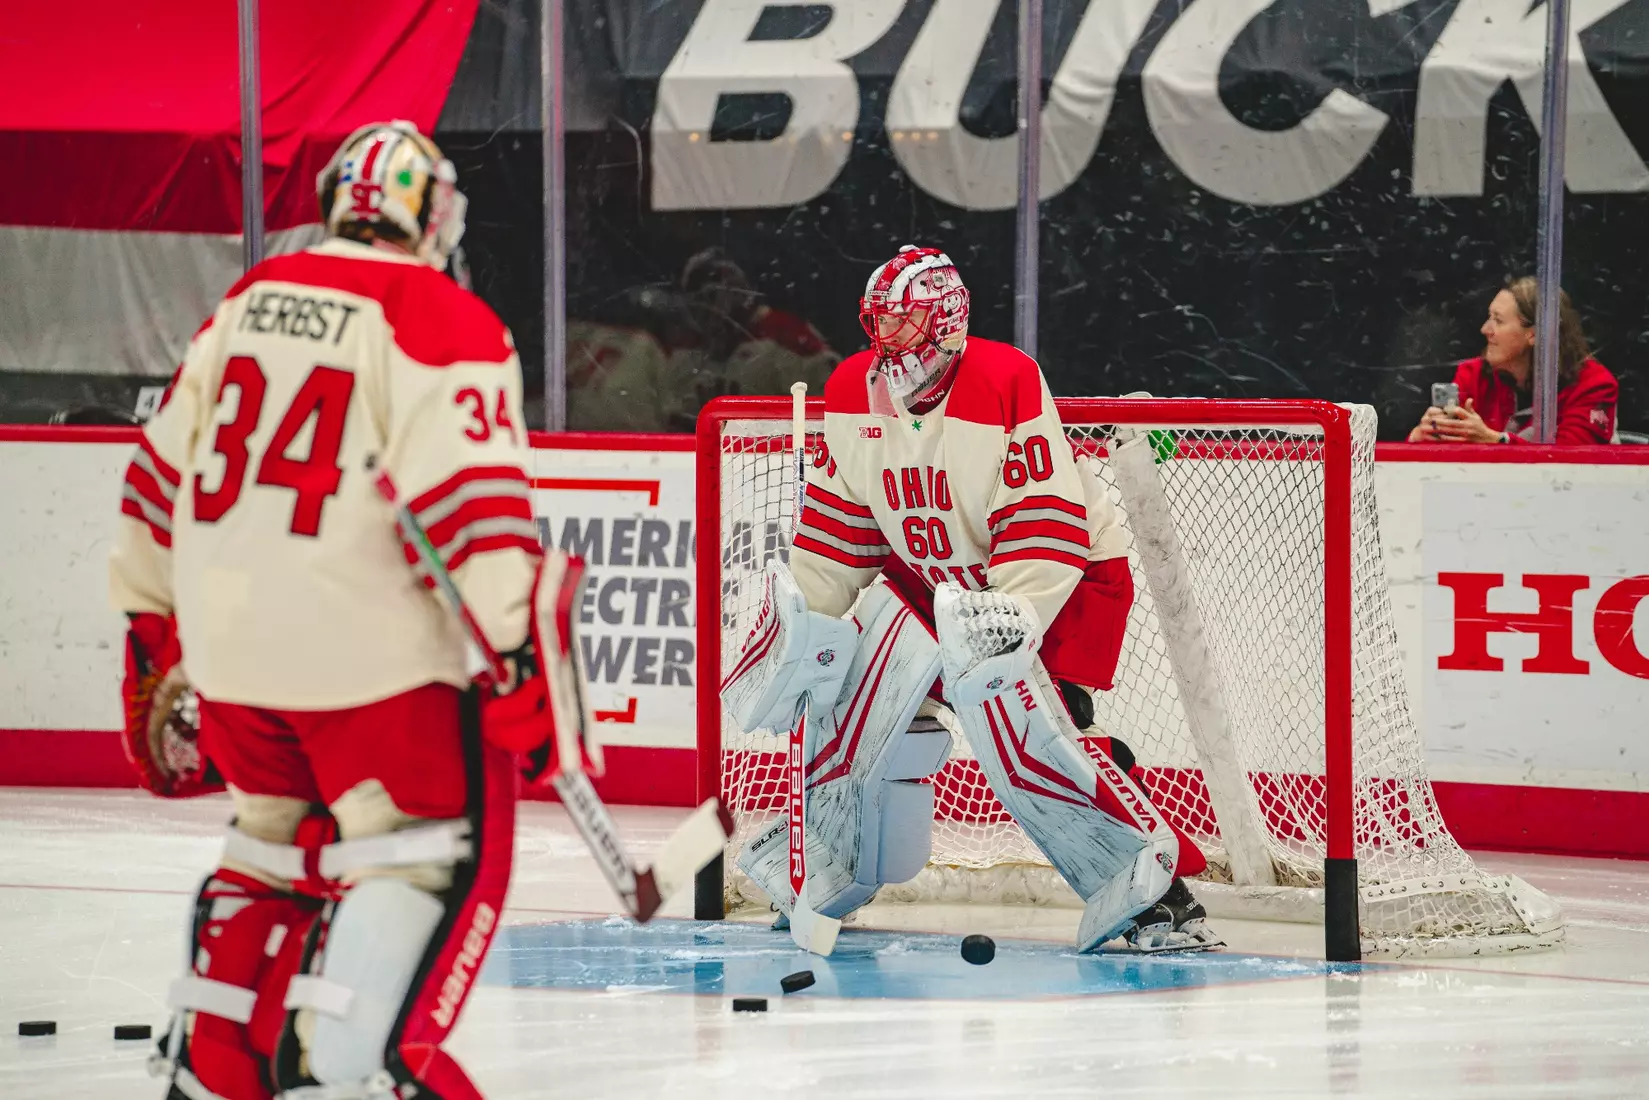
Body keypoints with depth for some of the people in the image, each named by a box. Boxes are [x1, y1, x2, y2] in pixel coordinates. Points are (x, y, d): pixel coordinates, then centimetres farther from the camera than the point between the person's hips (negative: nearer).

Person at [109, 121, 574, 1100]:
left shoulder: (251, 300, 13)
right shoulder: (443, 322, -7)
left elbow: (165, 472, 19)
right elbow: (472, 494, -17)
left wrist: (154, 630, 28)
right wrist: (517, 652, -16)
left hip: (228, 638, 7)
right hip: (365, 644, -7)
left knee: (277, 843, 22)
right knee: (433, 852, 1)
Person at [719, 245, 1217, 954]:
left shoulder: (1008, 384, -26)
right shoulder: (853, 393, -5)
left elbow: (1047, 526, -27)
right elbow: (838, 526, 5)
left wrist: (1014, 616, -38)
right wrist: (795, 623, -1)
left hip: (1067, 576, -7)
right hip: (938, 575, 7)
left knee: (1015, 725, -27)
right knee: (867, 682, -11)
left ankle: (1151, 890, -23)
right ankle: (824, 861, 11)